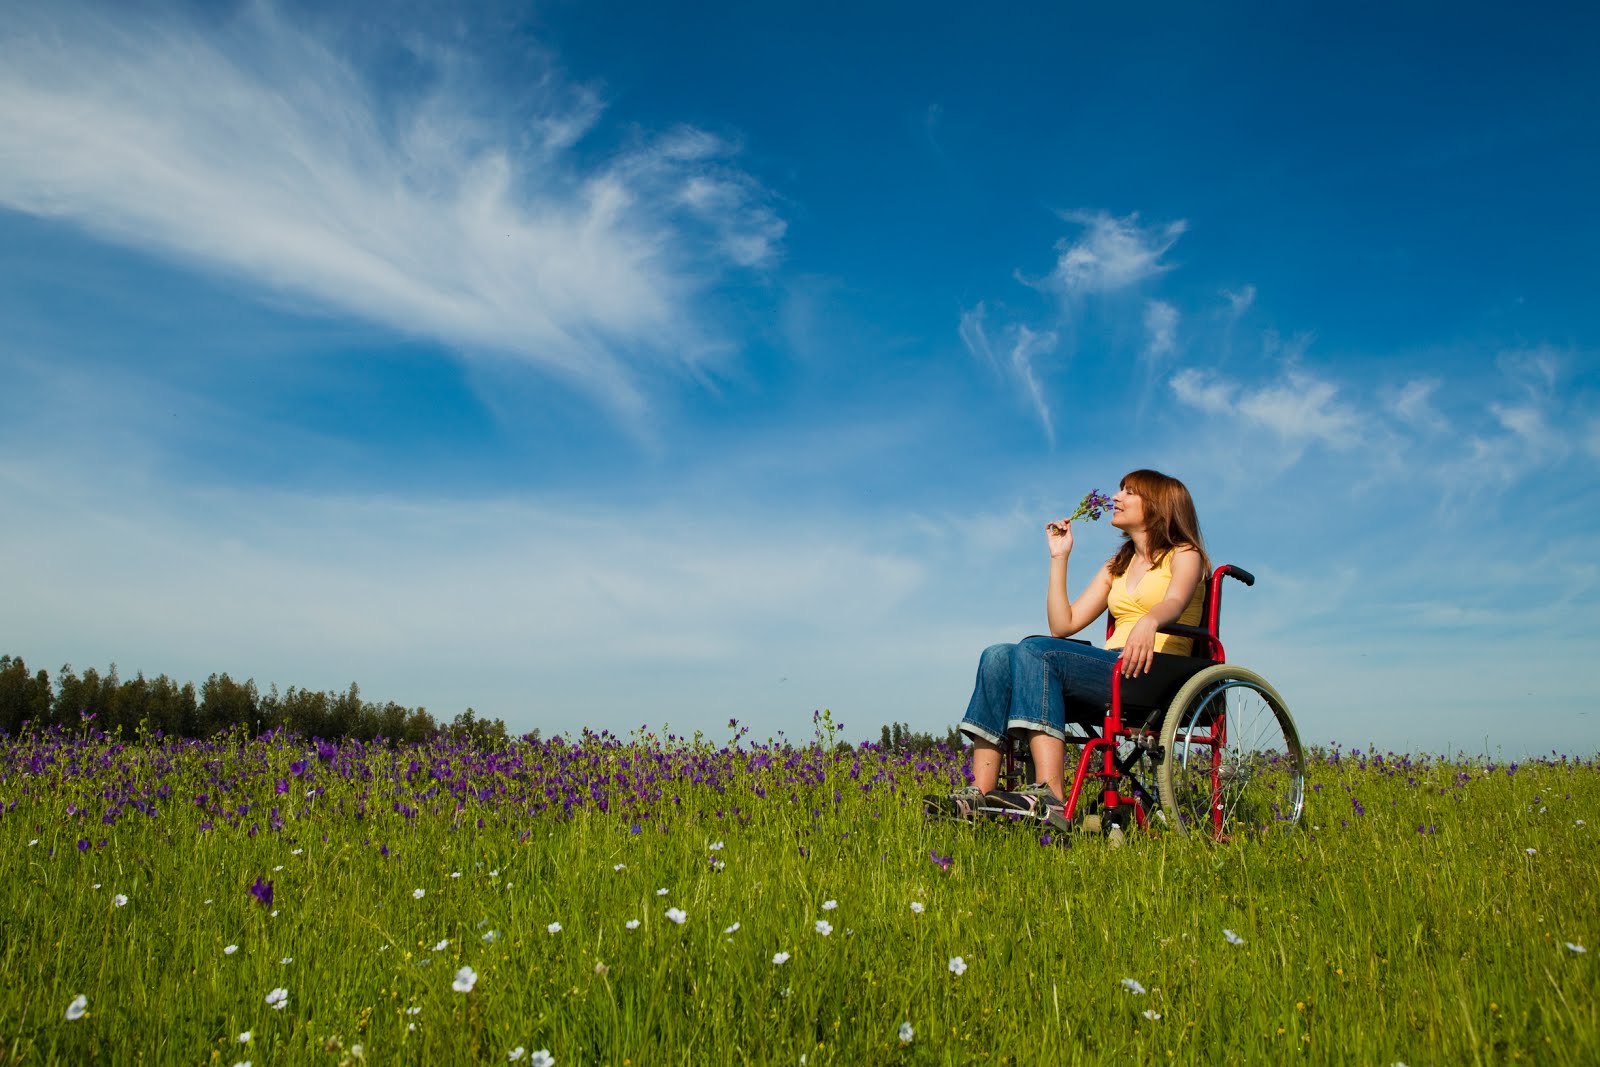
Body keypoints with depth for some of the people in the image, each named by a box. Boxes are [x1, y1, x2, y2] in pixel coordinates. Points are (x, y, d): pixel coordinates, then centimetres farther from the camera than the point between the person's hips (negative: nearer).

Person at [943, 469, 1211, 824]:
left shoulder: (1184, 555, 10)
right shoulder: (1115, 568, 29)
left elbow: (1174, 603, -16)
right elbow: (1063, 625, 17)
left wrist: (1148, 622, -40)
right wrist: (1059, 557, 17)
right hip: (1110, 672, 7)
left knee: (1035, 650, -29)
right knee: (997, 656, -16)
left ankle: (1051, 797, -43)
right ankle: (980, 794, -29)